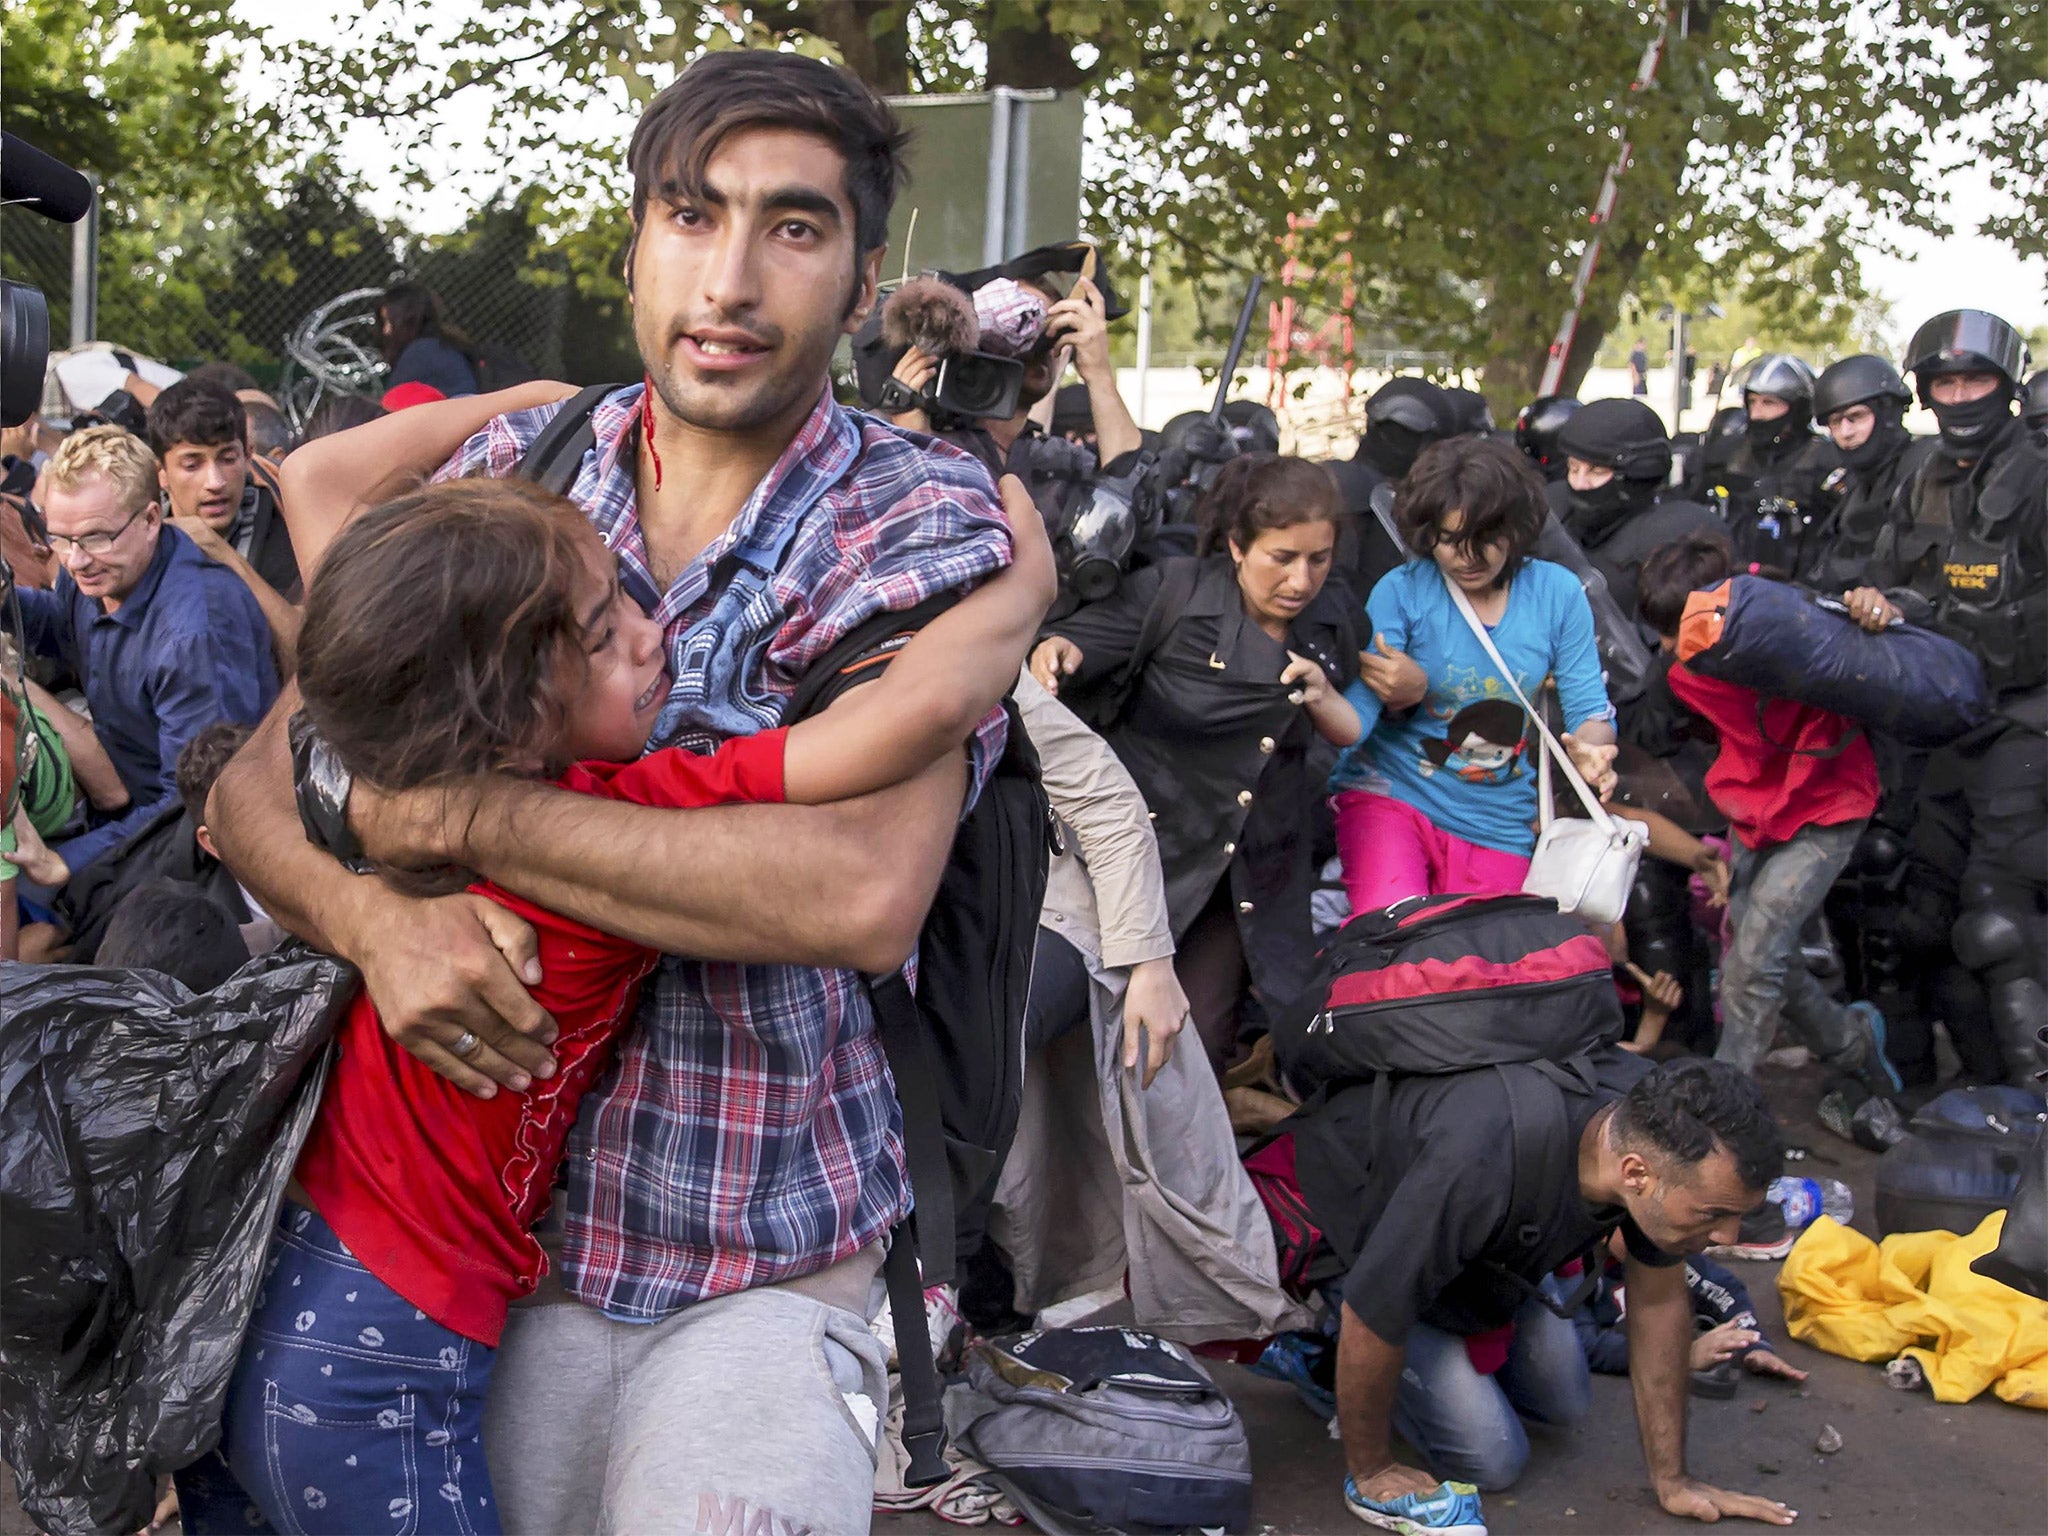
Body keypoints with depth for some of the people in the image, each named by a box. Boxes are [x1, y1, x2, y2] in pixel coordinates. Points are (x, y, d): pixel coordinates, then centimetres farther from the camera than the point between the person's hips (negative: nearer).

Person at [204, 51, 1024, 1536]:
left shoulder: (926, 519, -11)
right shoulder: (518, 469, 0)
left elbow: (864, 893, -27)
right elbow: (259, 783, 1)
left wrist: (462, 810, -23)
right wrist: (375, 914, -22)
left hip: (770, 1260, -3)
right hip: (500, 1219, 4)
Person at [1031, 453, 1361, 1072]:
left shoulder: (1327, 621, 4)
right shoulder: (1173, 595, -12)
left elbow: (1355, 735, 15)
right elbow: (1083, 636, -16)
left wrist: (1323, 701, -8)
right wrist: (1057, 652, -40)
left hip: (1254, 870, 4)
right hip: (1152, 850, -3)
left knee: (1201, 1040, 3)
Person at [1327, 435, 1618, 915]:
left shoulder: (1557, 593, -3)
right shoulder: (1401, 592, -9)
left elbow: (1590, 708, -1)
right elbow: (1353, 715, -15)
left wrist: (1590, 747, -23)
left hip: (1498, 824, 3)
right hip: (1390, 794, -3)